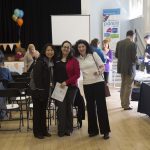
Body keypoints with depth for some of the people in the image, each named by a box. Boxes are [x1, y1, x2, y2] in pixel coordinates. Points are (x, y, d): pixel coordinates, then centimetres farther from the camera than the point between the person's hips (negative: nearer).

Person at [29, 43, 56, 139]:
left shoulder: (52, 62, 6)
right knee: (37, 110, 3)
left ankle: (44, 130, 25)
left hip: (46, 90, 7)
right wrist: (40, 88, -20)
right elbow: (36, 76, -18)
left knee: (44, 110, 15)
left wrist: (52, 84, 1)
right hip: (37, 89, -7)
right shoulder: (40, 62, -15)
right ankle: (37, 132, 13)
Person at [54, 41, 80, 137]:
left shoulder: (74, 60, 0)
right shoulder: (57, 60, 8)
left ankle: (68, 129, 19)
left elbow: (77, 75, -6)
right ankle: (61, 129, 9)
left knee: (69, 108, 7)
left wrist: (66, 82, -13)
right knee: (61, 108, -2)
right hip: (59, 88, 1)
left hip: (71, 87, -1)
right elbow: (55, 73, 10)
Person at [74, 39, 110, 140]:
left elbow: (102, 66, -4)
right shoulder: (77, 59, 4)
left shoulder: (93, 54, -3)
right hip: (87, 85, 3)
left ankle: (105, 131, 7)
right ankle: (93, 130, 21)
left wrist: (99, 72, -22)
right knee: (90, 107, 9)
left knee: (101, 106, -2)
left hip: (98, 83, -3)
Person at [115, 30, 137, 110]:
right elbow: (134, 57, -18)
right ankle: (126, 105, 7)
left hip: (121, 67, 6)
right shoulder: (133, 44, -16)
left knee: (123, 85, 19)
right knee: (128, 87, 3)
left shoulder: (119, 43, 1)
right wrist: (136, 60, 4)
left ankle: (123, 103, 26)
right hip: (129, 68, -6)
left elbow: (116, 55, 6)